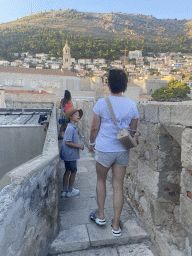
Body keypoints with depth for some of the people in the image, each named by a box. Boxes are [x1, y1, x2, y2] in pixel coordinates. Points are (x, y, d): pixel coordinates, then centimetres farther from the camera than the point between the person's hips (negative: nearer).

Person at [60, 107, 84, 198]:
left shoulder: (74, 128, 10)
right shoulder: (70, 128, -21)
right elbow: (67, 142, -24)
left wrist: (78, 146, 10)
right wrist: (79, 146, -17)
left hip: (69, 154, 9)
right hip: (70, 155, -9)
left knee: (68, 171, 16)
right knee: (73, 171, 5)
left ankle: (65, 190, 28)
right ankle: (70, 191, 20)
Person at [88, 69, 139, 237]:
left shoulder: (102, 103, -11)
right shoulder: (132, 105, -2)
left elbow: (95, 127, -6)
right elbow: (133, 130, 7)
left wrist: (91, 143, 11)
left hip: (104, 149, -2)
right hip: (123, 151, 3)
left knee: (101, 180, 21)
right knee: (118, 186, 10)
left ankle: (100, 215, 33)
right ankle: (116, 225, 21)